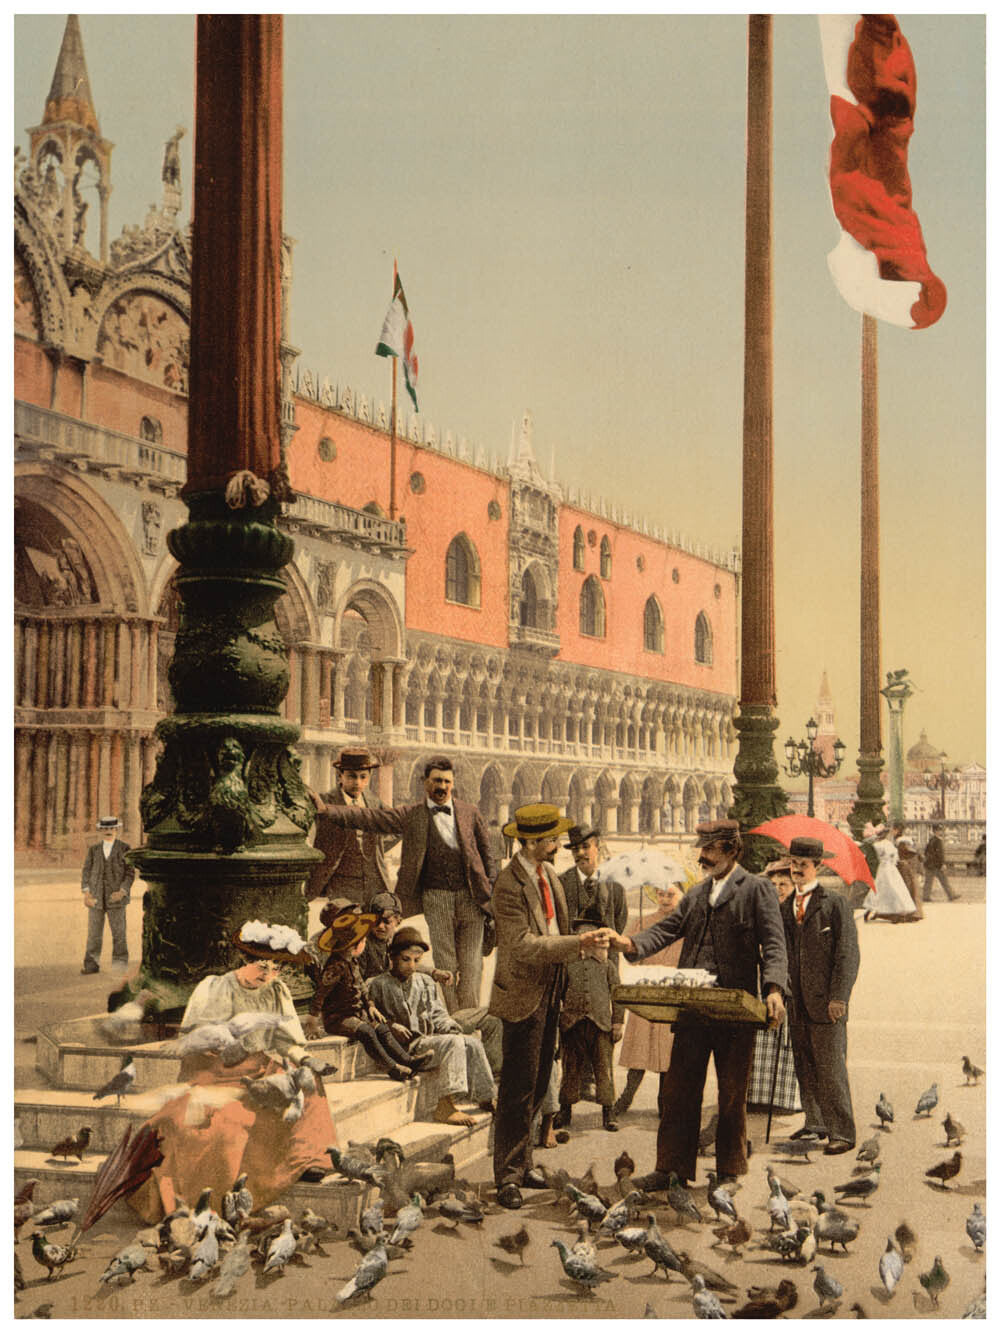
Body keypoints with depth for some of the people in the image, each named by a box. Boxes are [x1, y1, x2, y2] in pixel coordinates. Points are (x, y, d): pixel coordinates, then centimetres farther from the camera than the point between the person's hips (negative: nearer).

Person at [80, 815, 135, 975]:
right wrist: (86, 892, -5)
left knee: (118, 932, 0)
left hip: (115, 896, -2)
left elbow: (130, 873, 0)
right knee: (94, 932, 3)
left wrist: (122, 891, -13)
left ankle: (120, 966, 6)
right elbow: (86, 871, 7)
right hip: (96, 897, 2)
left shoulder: (124, 848, 2)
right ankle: (92, 965, 9)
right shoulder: (93, 849, 9)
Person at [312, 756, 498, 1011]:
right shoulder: (412, 815, 4)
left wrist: (491, 892, 6)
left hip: (471, 896, 1)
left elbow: (487, 853, 14)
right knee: (445, 966, 2)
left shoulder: (469, 813, 9)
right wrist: (328, 810, -13)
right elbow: (370, 817, -3)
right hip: (436, 896, -1)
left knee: (472, 965, 3)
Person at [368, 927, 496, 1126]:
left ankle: (486, 1099, -8)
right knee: (453, 1043, -28)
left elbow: (438, 1014, 18)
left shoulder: (426, 982, 20)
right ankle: (445, 1107, -33)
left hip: (429, 1037, 6)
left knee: (473, 1044, -14)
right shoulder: (379, 985, 1)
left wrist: (452, 1029, -1)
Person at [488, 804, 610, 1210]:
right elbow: (523, 945, -26)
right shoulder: (510, 883, -19)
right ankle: (508, 1177, 5)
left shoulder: (548, 872, 8)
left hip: (549, 991, 9)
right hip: (523, 994, -9)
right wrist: (578, 943, -30)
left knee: (537, 1085, 15)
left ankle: (521, 1163, 27)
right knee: (518, 1090, -3)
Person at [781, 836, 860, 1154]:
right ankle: (815, 1124, 22)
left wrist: (839, 997, -14)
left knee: (831, 1068, -7)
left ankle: (842, 1134, -2)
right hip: (797, 1002, 6)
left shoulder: (835, 904, -2)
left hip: (825, 1002, -6)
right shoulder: (785, 907, 14)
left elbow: (848, 954, -7)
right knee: (805, 1067, 11)